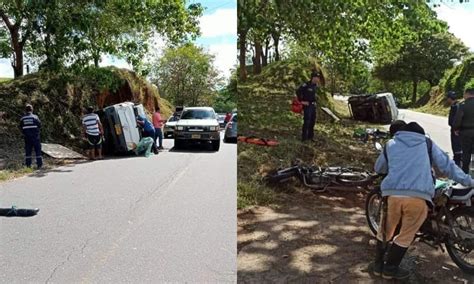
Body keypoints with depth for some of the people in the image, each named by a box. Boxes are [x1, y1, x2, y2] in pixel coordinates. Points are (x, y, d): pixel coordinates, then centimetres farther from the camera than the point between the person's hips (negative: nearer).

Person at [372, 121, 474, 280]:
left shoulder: (391, 144, 21)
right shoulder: (428, 144, 18)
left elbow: (379, 168, 32)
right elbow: (447, 165, 19)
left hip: (393, 194, 1)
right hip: (419, 197, -1)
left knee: (386, 230, 22)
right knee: (406, 235, 16)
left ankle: (378, 265, 31)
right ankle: (390, 269, 25)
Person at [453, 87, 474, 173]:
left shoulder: (463, 105, -12)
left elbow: (457, 118, -16)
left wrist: (456, 129, -1)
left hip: (466, 131, -3)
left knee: (466, 153, 6)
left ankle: (465, 172, 12)